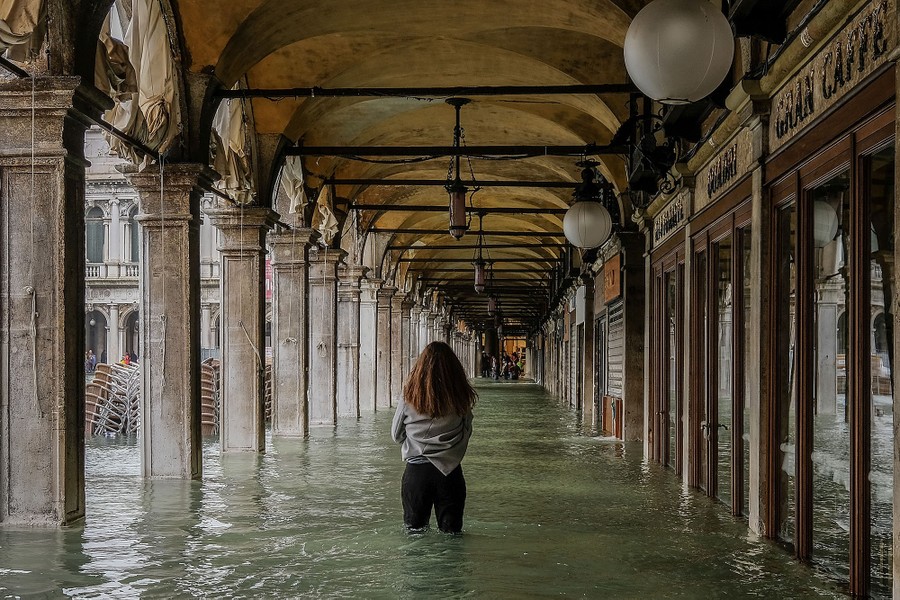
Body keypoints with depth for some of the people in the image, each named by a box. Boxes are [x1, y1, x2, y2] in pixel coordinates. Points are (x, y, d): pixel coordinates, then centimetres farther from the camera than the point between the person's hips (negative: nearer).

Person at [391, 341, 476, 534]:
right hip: (450, 471, 0)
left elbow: (396, 435, 4)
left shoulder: (409, 399, -8)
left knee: (414, 529, 13)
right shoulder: (460, 399, -7)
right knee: (451, 531, 11)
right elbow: (467, 433, 6)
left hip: (416, 470, 0)